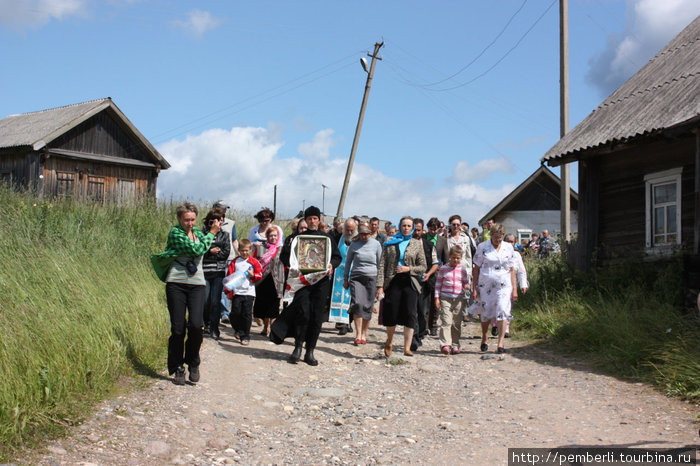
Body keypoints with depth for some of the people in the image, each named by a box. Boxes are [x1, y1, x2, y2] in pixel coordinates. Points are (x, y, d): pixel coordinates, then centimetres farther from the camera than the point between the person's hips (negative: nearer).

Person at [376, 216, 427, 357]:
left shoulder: (417, 244, 8)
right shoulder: (390, 243, 7)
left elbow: (423, 267, 8)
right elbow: (382, 265, 4)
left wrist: (408, 269, -10)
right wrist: (380, 285, -4)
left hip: (410, 282, 0)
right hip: (393, 282, 0)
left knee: (410, 314, -7)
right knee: (391, 314, -1)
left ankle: (407, 348, -6)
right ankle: (389, 341, 26)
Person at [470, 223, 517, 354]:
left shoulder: (508, 248, 7)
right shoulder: (482, 247, 1)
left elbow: (512, 270, 9)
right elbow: (477, 268, 3)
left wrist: (514, 289, 5)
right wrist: (474, 287, -1)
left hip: (504, 285, 1)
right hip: (485, 285, 0)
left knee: (502, 312, -12)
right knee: (485, 314, 6)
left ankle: (500, 343, -11)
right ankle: (484, 339, 29)